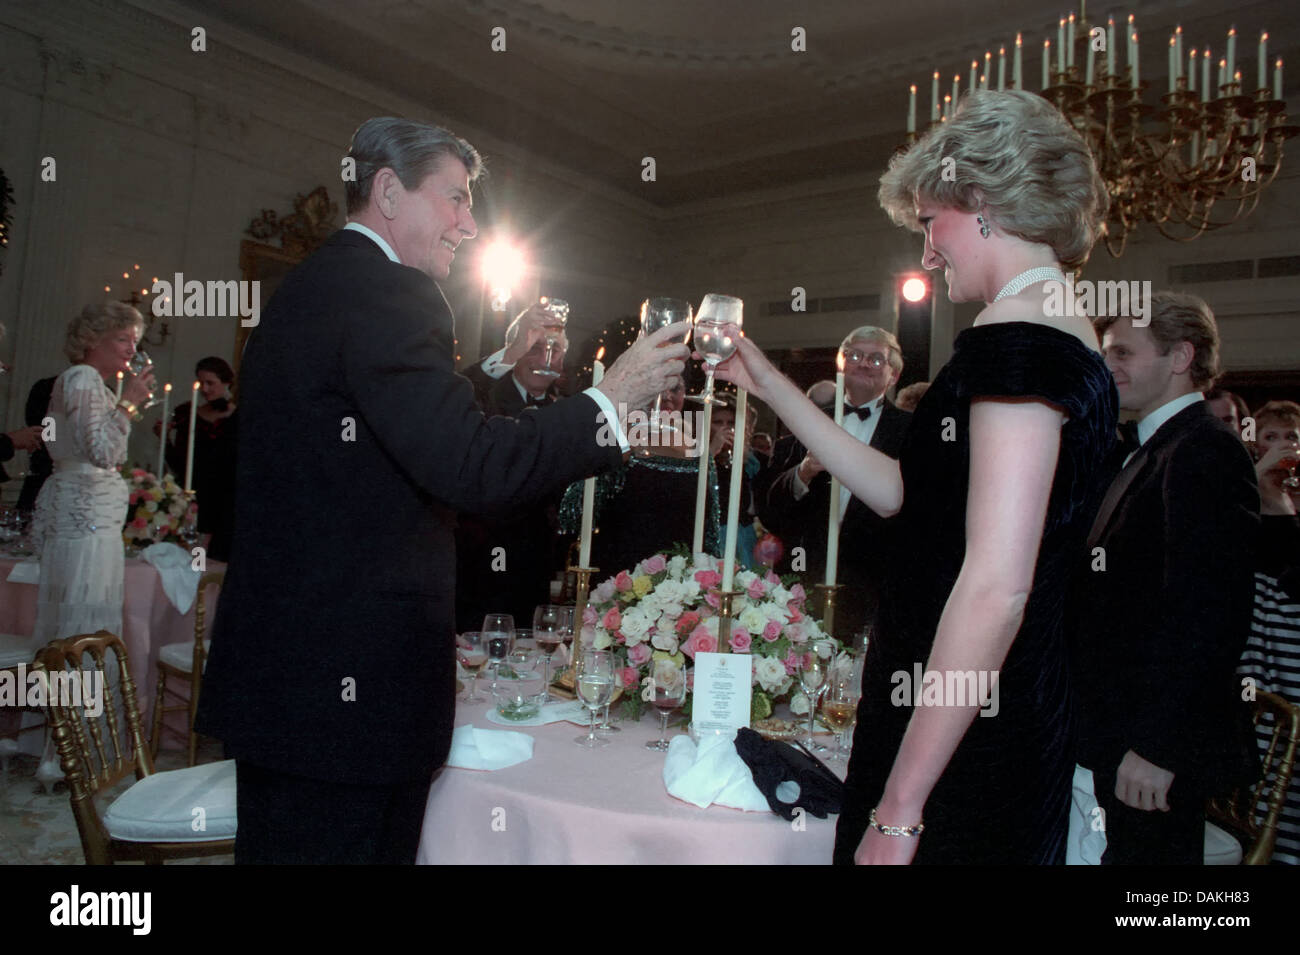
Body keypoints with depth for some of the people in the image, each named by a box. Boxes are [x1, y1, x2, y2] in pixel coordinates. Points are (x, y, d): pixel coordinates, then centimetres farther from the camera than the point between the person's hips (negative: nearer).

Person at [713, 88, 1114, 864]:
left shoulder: (1017, 340, -18)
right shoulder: (1068, 341, 12)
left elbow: (995, 588, -25)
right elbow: (900, 491, 13)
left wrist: (899, 808, -22)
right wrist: (769, 384, 15)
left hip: (958, 746, -9)